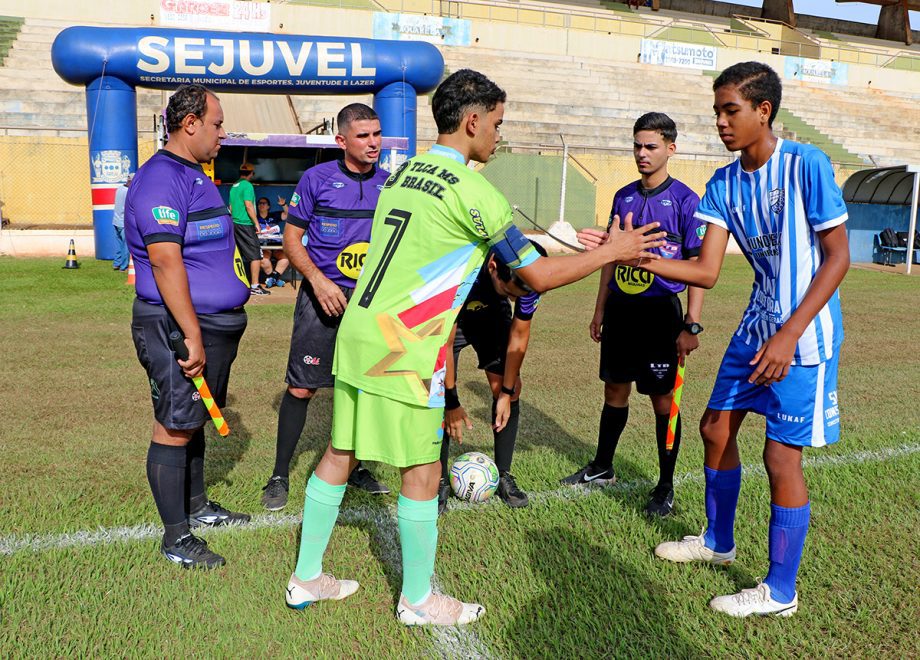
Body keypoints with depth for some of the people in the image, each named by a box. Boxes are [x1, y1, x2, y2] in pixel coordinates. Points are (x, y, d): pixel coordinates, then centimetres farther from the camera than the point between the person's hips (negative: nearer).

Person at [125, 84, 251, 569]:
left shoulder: (195, 176, 17)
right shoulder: (160, 179, -16)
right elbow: (165, 261, -24)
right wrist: (192, 336, -26)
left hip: (215, 324, 10)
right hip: (178, 327, -10)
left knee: (195, 421, 20)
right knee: (174, 429, -1)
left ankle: (196, 506, 35)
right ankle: (176, 538, 10)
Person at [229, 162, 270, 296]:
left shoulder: (234, 186, 15)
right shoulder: (247, 185, -10)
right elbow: (249, 206, -17)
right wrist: (256, 223, -14)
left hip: (235, 224, 9)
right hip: (246, 224, -9)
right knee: (256, 255, -6)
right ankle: (255, 286, -10)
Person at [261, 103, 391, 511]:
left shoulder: (389, 184, 4)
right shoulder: (317, 179, -5)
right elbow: (292, 237, -2)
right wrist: (319, 280, -16)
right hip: (322, 296, -3)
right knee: (301, 388, -3)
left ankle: (352, 466, 29)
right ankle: (280, 476, 11)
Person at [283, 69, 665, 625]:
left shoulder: (402, 173, 13)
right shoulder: (472, 188, -11)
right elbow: (538, 275, -8)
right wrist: (611, 251, 4)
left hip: (356, 332, 8)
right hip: (404, 349, -8)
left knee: (341, 454, 16)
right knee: (422, 470, 6)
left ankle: (306, 578, 29)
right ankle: (418, 600, 21)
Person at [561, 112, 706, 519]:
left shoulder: (685, 200, -8)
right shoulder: (623, 196, 10)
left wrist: (691, 325, -16)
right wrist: (600, 310, 14)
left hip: (660, 310, -5)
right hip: (620, 307, 6)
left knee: (662, 398, 2)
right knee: (615, 389, 15)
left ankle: (666, 488, 15)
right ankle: (602, 467, 31)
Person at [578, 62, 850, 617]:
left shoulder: (806, 165, -16)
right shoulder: (724, 184, 3)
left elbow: (837, 258, -15)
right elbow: (706, 271, -2)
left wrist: (789, 334, -22)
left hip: (804, 334, -7)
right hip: (756, 327, 7)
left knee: (782, 454, -4)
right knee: (716, 429, 13)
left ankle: (780, 591, 14)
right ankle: (718, 542, 36)